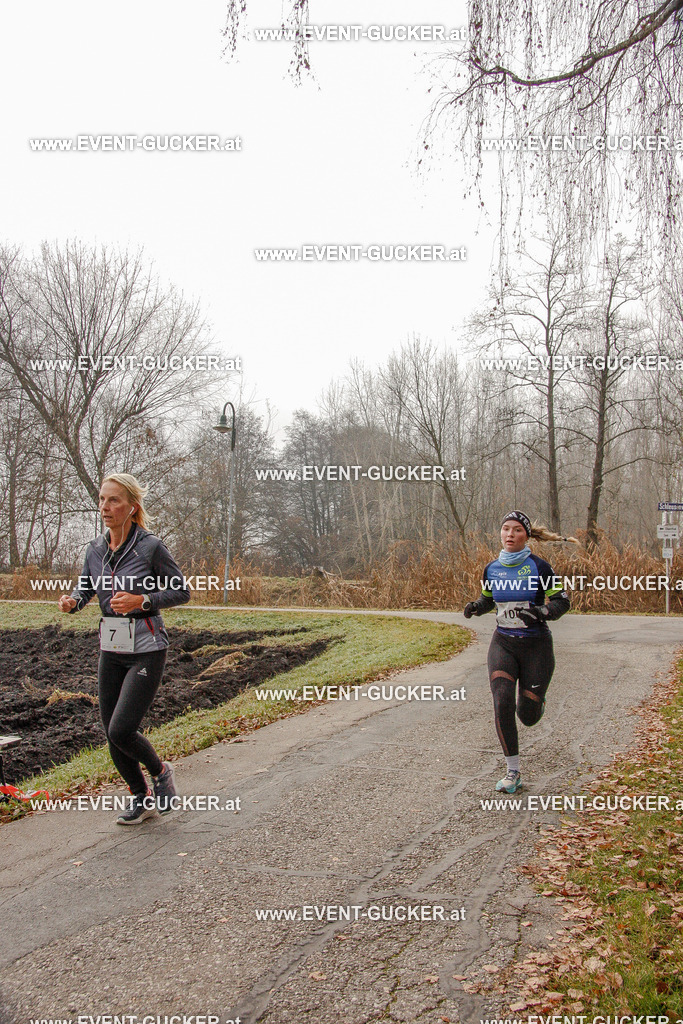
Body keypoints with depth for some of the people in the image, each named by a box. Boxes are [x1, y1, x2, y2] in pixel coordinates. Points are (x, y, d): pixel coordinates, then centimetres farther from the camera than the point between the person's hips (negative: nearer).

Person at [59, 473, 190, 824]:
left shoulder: (150, 546, -12)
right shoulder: (95, 549, 4)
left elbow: (181, 591, -6)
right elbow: (84, 588, 16)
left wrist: (142, 601, -20)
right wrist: (71, 601, -7)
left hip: (146, 651, -6)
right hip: (111, 650, 6)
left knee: (121, 730, -12)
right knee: (112, 734, 8)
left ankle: (160, 771, 18)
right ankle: (142, 799, 29)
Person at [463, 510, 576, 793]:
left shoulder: (538, 567, -10)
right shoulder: (492, 568, 2)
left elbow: (561, 602, -8)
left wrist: (540, 612, -27)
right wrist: (474, 607, -4)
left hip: (536, 645, -2)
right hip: (503, 644, 3)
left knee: (528, 716, 2)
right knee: (502, 704, -16)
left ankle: (537, 701, 42)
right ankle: (513, 772, -2)